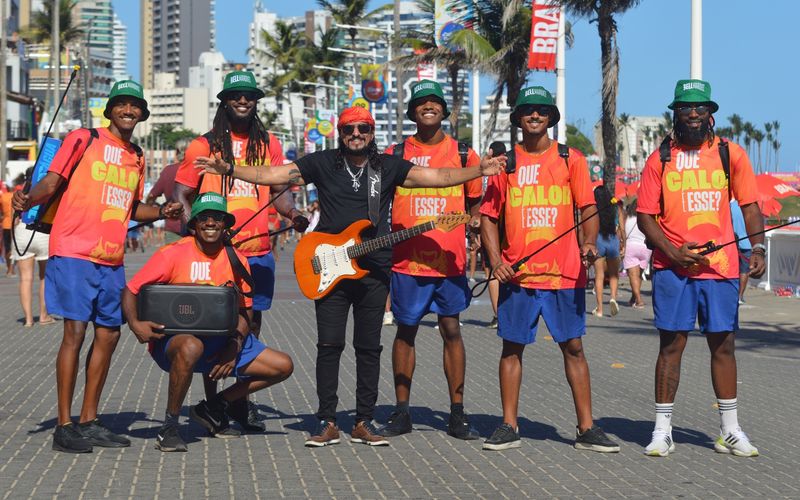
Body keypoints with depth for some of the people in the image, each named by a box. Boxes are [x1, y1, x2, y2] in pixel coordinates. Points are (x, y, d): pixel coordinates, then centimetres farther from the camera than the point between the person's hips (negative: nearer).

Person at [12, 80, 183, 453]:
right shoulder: (83, 140, -1)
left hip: (112, 260, 7)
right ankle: (64, 426, -3)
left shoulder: (137, 158, 17)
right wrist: (29, 198, -25)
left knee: (109, 335, 7)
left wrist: (162, 212, 10)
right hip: (74, 254, -7)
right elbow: (51, 183, -5)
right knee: (75, 332, -9)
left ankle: (88, 422, 17)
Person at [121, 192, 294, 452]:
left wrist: (234, 347, -7)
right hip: (172, 339, -6)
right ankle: (169, 426, -21)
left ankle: (212, 408, 13)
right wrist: (135, 324, -28)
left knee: (283, 366, 0)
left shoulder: (237, 260, 3)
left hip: (221, 341, 6)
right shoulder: (173, 254, -10)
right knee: (191, 347, -43)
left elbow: (244, 311, 10)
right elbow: (130, 291, -8)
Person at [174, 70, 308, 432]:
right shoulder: (204, 145, 4)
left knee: (251, 324, 7)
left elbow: (279, 189, 16)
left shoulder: (269, 144, 12)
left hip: (258, 252, 3)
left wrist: (294, 215, -4)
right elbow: (181, 193, 5)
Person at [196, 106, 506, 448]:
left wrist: (478, 171, -14)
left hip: (374, 271, 1)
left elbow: (436, 177, -2)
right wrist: (229, 170, -11)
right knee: (329, 345, -3)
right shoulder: (322, 163, 4)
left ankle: (364, 423, 12)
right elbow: (272, 175, 0)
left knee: (369, 348, 5)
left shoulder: (389, 167, 7)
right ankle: (327, 423, 4)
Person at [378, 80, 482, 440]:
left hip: (449, 260, 0)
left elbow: (475, 198, 18)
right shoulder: (395, 155, 5)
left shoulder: (463, 154, 8)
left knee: (451, 330, 1)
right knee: (405, 331, 6)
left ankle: (457, 414, 9)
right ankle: (401, 412, 14)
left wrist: (474, 219, -3)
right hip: (406, 260, 0)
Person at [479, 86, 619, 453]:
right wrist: (495, 259, -4)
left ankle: (586, 429, 8)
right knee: (512, 347, 5)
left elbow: (588, 208, 4)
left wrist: (589, 242, -15)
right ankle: (508, 426, 13)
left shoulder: (570, 160, 7)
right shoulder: (506, 162, 8)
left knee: (573, 347, 3)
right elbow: (489, 215, 9)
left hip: (565, 272, 0)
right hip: (517, 273, 1)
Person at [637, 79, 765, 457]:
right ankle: (662, 430, 8)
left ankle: (730, 430, 17)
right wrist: (673, 252, -10)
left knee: (723, 345, 7)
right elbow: (645, 216, 3)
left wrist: (758, 248, -8)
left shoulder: (731, 154, 6)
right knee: (671, 344, 1)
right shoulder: (660, 159, 3)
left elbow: (749, 206, 7)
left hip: (721, 266, 1)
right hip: (672, 268, -1)